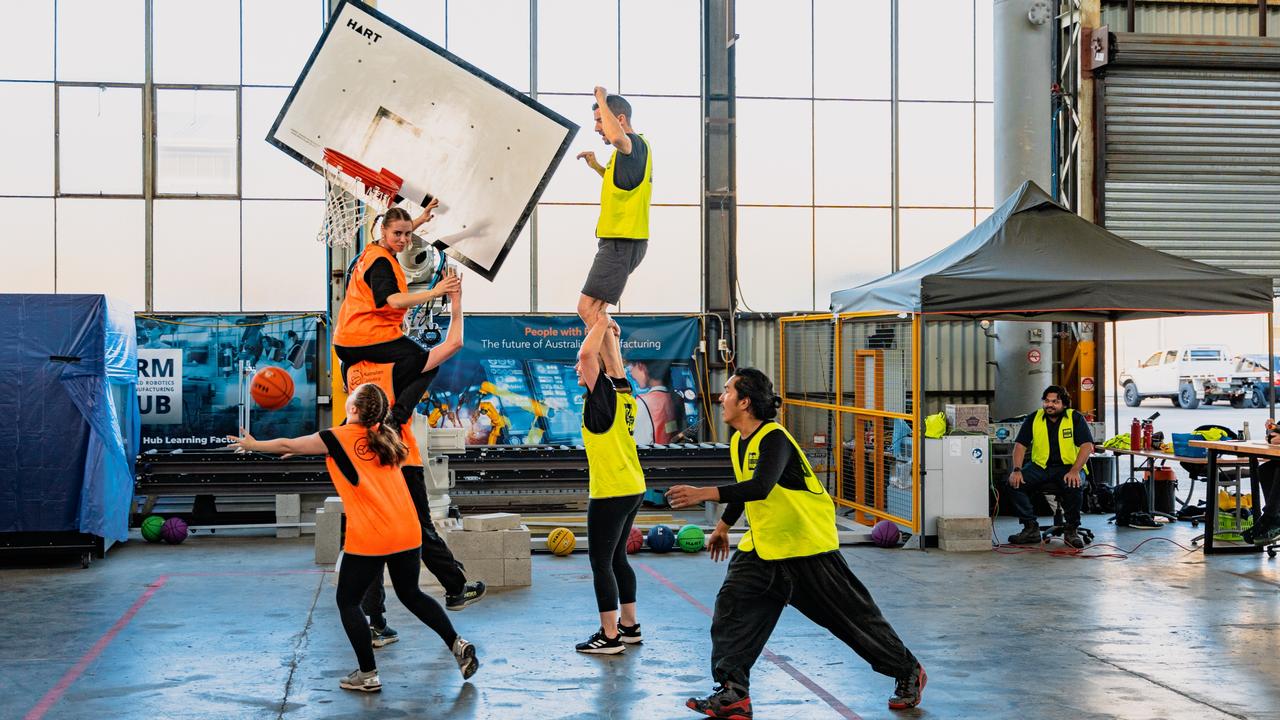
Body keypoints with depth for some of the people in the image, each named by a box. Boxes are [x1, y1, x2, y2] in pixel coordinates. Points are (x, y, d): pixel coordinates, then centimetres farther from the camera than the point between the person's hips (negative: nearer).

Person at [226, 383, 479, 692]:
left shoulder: (341, 437, -4)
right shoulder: (384, 436, 14)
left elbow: (287, 445, 9)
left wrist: (253, 445, 25)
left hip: (368, 539, -6)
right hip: (407, 533, 6)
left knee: (347, 601, 11)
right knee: (411, 594, 22)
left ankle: (368, 675, 10)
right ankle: (458, 645, 11)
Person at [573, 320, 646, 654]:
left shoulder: (604, 392, -14)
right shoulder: (623, 391, 7)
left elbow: (587, 352, -23)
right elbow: (614, 362, 24)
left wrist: (602, 324, -11)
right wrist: (609, 332, 19)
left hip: (610, 494, -9)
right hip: (632, 489, 9)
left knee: (601, 562, -2)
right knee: (617, 557, 18)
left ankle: (610, 636, 1)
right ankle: (629, 626, 25)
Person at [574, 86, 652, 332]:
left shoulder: (635, 144, -14)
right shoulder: (629, 148, 18)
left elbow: (617, 137, -40)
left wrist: (602, 99, -25)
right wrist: (597, 167, 22)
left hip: (622, 243, -11)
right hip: (619, 241, 11)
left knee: (588, 308, -14)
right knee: (595, 310, 16)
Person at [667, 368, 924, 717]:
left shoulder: (774, 439, -24)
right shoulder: (739, 440, 4)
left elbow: (760, 487, -41)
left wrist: (704, 493, -46)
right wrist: (724, 526, 30)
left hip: (807, 546, -8)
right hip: (762, 545, 8)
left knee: (854, 616, 4)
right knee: (731, 605, -7)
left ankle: (909, 673, 24)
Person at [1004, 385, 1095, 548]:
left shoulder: (1075, 418, -3)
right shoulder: (1033, 419, 6)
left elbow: (1087, 446, -12)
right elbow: (1020, 445, 4)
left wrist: (1075, 471, -27)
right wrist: (1017, 470, -13)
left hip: (1068, 467, -3)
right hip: (1040, 466, 3)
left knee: (1073, 486, -36)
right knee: (1013, 484, -20)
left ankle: (1071, 530, -13)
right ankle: (1031, 529, -9)